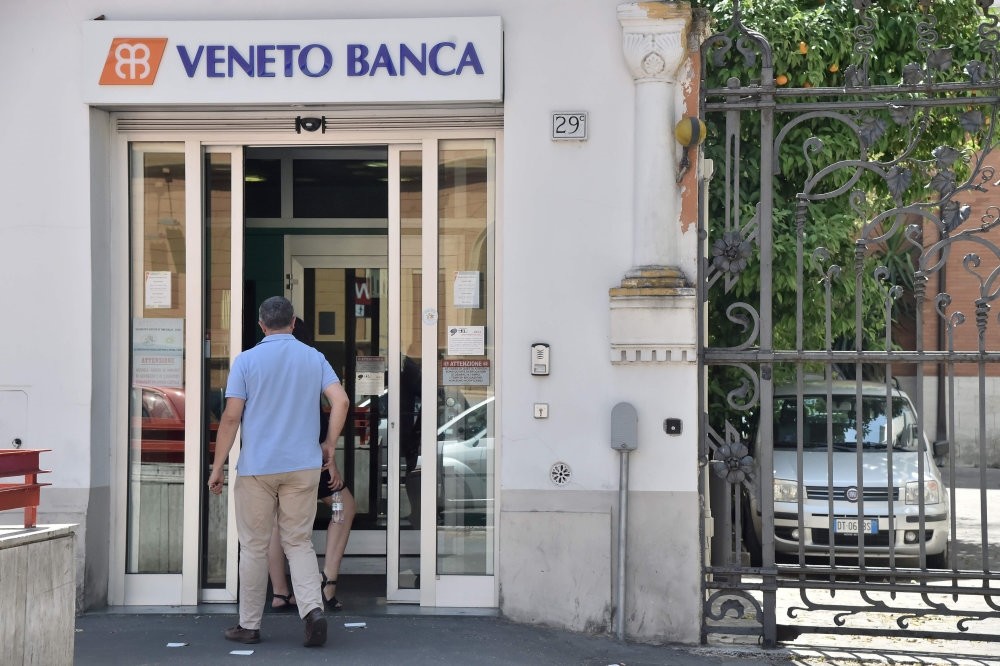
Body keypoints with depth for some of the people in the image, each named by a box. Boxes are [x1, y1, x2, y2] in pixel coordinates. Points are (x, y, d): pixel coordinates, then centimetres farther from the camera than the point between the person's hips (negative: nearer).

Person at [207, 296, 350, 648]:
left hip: (257, 468, -2)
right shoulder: (314, 358, 5)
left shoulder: (247, 360, -3)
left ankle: (249, 625, 16)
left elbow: (231, 417, -6)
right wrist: (329, 444, 10)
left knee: (254, 547, 9)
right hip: (304, 466, 2)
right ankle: (313, 609, -11)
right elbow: (341, 401, -3)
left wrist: (217, 467, 0)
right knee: (299, 543, 10)